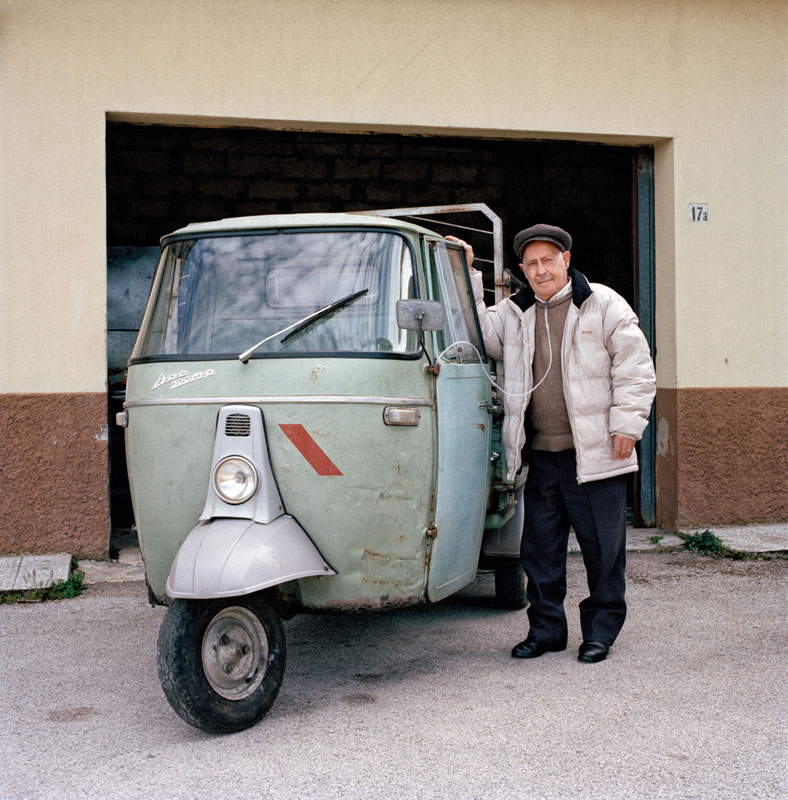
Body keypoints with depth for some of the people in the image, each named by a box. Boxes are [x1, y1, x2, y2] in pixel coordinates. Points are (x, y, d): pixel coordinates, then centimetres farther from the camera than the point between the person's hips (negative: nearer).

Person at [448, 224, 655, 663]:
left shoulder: (604, 305, -1)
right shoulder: (514, 314, 14)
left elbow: (635, 367, -2)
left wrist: (626, 426, -9)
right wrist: (466, 274, 8)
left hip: (595, 453, -4)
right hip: (541, 455, 4)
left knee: (603, 548, 5)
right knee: (540, 548, 11)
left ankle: (600, 631, 20)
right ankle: (546, 630, 24)